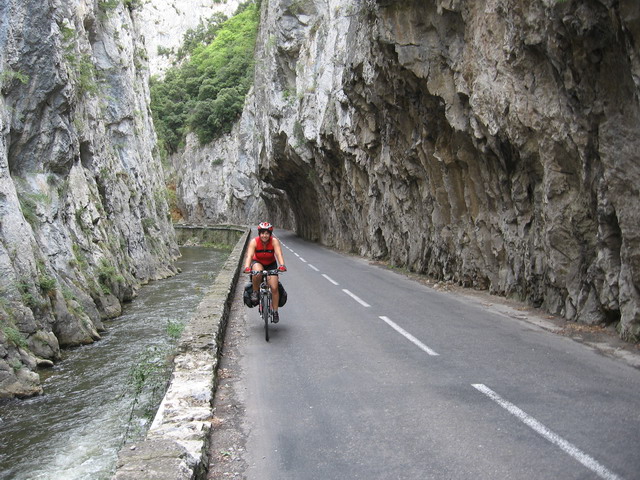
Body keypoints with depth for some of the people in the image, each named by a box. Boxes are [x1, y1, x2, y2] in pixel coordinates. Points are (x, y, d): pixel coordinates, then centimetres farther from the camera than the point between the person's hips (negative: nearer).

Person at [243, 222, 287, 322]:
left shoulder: (274, 241, -23)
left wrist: (282, 265, -54)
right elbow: (249, 255, -33)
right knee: (257, 272, -37)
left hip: (271, 265, 1)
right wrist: (247, 267, -52)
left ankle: (275, 311, 2)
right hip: (258, 263, -1)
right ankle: (255, 292, -12)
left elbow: (279, 254, -35)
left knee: (274, 288, -14)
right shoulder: (254, 242, -23)